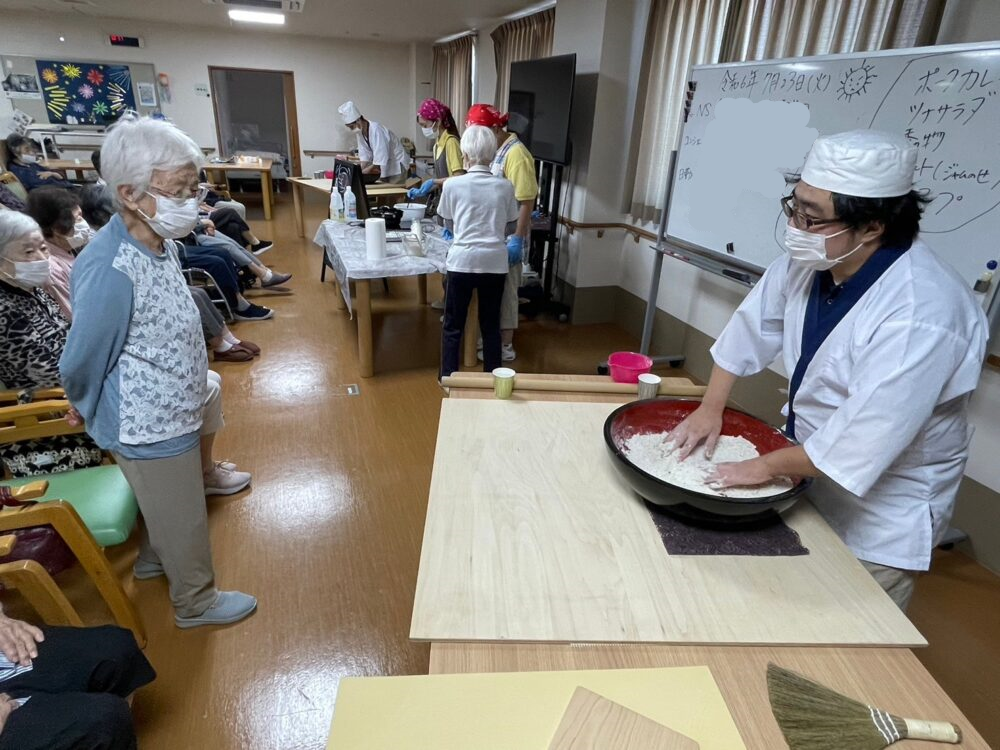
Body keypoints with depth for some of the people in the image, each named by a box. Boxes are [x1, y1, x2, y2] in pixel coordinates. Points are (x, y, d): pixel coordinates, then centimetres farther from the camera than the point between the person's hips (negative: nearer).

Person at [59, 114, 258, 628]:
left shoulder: (157, 241, -5)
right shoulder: (111, 271, -32)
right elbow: (83, 361, -19)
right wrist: (87, 409, 0)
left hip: (168, 408, 8)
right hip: (150, 426, -8)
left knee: (164, 503, 30)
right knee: (184, 520, 13)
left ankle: (152, 558, 56)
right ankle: (196, 602, 37)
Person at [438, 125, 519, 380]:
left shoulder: (453, 185, -4)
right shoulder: (505, 186, 1)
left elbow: (449, 224, 10)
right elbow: (506, 227, 9)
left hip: (463, 261, -2)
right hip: (496, 262, 2)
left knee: (453, 325, 11)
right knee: (491, 324, 14)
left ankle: (449, 378, 18)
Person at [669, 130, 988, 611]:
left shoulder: (922, 312, -33)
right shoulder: (810, 257, -12)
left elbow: (862, 441, -32)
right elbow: (754, 325, 1)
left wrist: (765, 466, -20)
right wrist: (711, 408, -3)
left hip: (878, 509, -6)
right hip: (810, 471, 6)